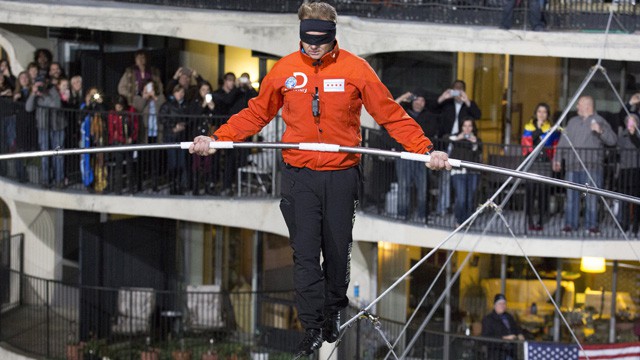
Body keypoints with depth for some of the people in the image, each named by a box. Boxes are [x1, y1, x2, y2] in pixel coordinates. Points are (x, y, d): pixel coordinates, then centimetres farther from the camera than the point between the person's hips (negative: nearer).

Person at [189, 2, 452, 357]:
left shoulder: (355, 69, -4)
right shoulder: (284, 69, 1)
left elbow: (391, 115, -1)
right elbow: (255, 114, 11)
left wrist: (426, 149, -10)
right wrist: (216, 138, 1)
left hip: (341, 174, 0)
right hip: (299, 175, 0)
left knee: (337, 251, 10)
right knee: (305, 253, -3)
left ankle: (334, 312, 31)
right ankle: (312, 327, 3)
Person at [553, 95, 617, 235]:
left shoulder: (599, 121, 3)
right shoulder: (573, 122, 18)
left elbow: (612, 140, -7)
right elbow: (563, 142, 20)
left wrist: (600, 131, -23)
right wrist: (557, 159, 14)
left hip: (592, 166, -4)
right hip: (573, 165, 4)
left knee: (592, 195, -5)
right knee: (571, 195, 3)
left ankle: (591, 225, 0)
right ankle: (570, 224, 8)